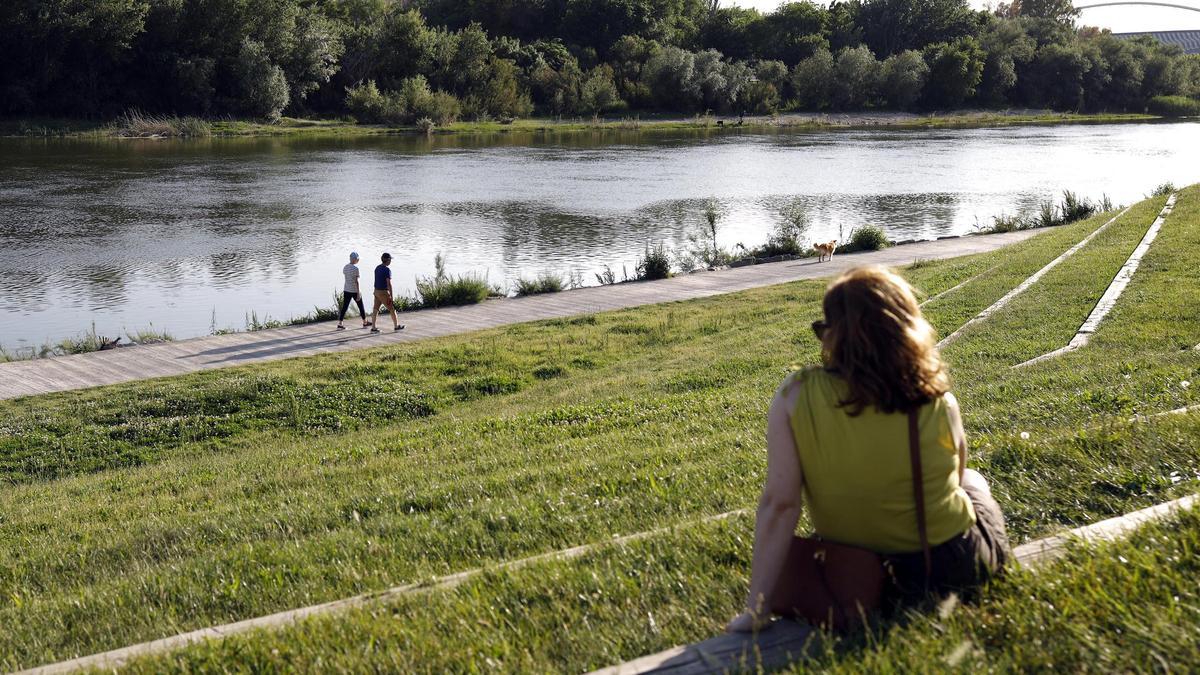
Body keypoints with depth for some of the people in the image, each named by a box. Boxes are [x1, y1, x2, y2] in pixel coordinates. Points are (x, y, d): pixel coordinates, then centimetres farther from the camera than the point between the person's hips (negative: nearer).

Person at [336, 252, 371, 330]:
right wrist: (358, 293, -15)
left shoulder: (345, 267, 5)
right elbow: (356, 281, -17)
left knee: (344, 307, 4)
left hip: (346, 290, 6)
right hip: (354, 291, -6)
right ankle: (365, 322, 23)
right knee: (361, 306, 11)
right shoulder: (355, 268, -15)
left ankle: (340, 324, -3)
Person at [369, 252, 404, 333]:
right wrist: (391, 297, -20)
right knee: (392, 308, 7)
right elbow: (389, 284, -22)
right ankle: (396, 326, 18)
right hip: (384, 293, -8)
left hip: (377, 291, 8)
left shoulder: (377, 268, 8)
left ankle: (373, 327, 3)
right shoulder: (387, 269, -18)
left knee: (376, 309, 6)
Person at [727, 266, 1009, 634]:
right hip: (960, 565, 1)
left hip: (856, 582, -1)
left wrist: (756, 608, -15)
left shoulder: (796, 396, -19)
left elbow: (779, 503, -21)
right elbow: (950, 482, 4)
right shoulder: (938, 402, -14)